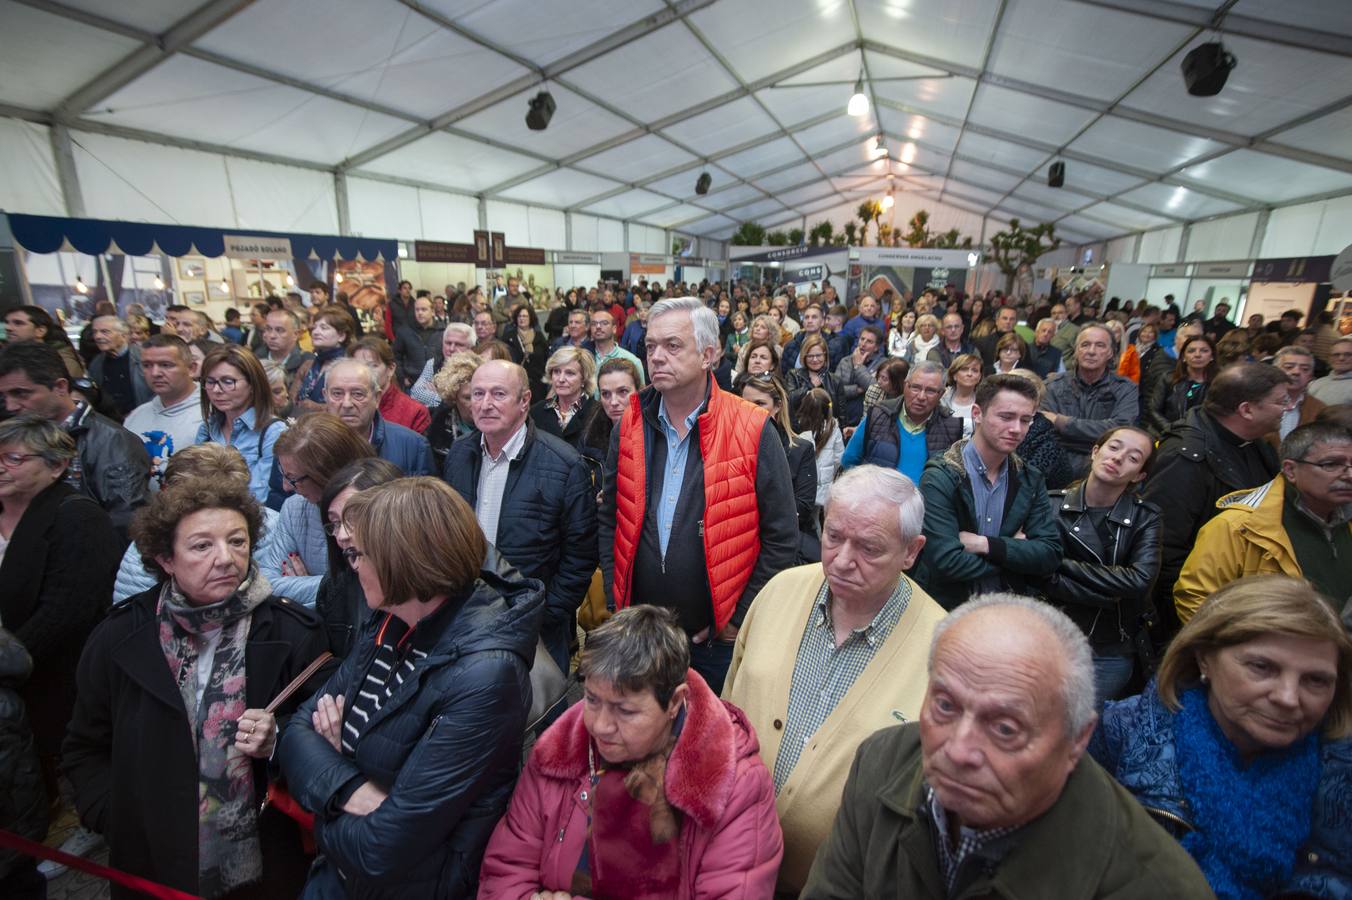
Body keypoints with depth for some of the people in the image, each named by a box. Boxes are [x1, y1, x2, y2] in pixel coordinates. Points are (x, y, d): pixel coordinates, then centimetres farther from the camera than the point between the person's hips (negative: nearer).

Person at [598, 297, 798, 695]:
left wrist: (741, 617, -9)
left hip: (719, 638, -3)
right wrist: (616, 603, 2)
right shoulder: (630, 426, -2)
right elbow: (609, 523, 6)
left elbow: (781, 538, -9)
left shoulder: (752, 431, -13)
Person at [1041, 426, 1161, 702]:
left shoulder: (1145, 517, -3)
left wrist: (1062, 563, -18)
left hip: (1111, 655, 1)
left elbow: (1141, 580, -19)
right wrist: (1112, 590, -17)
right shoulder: (1053, 504, -7)